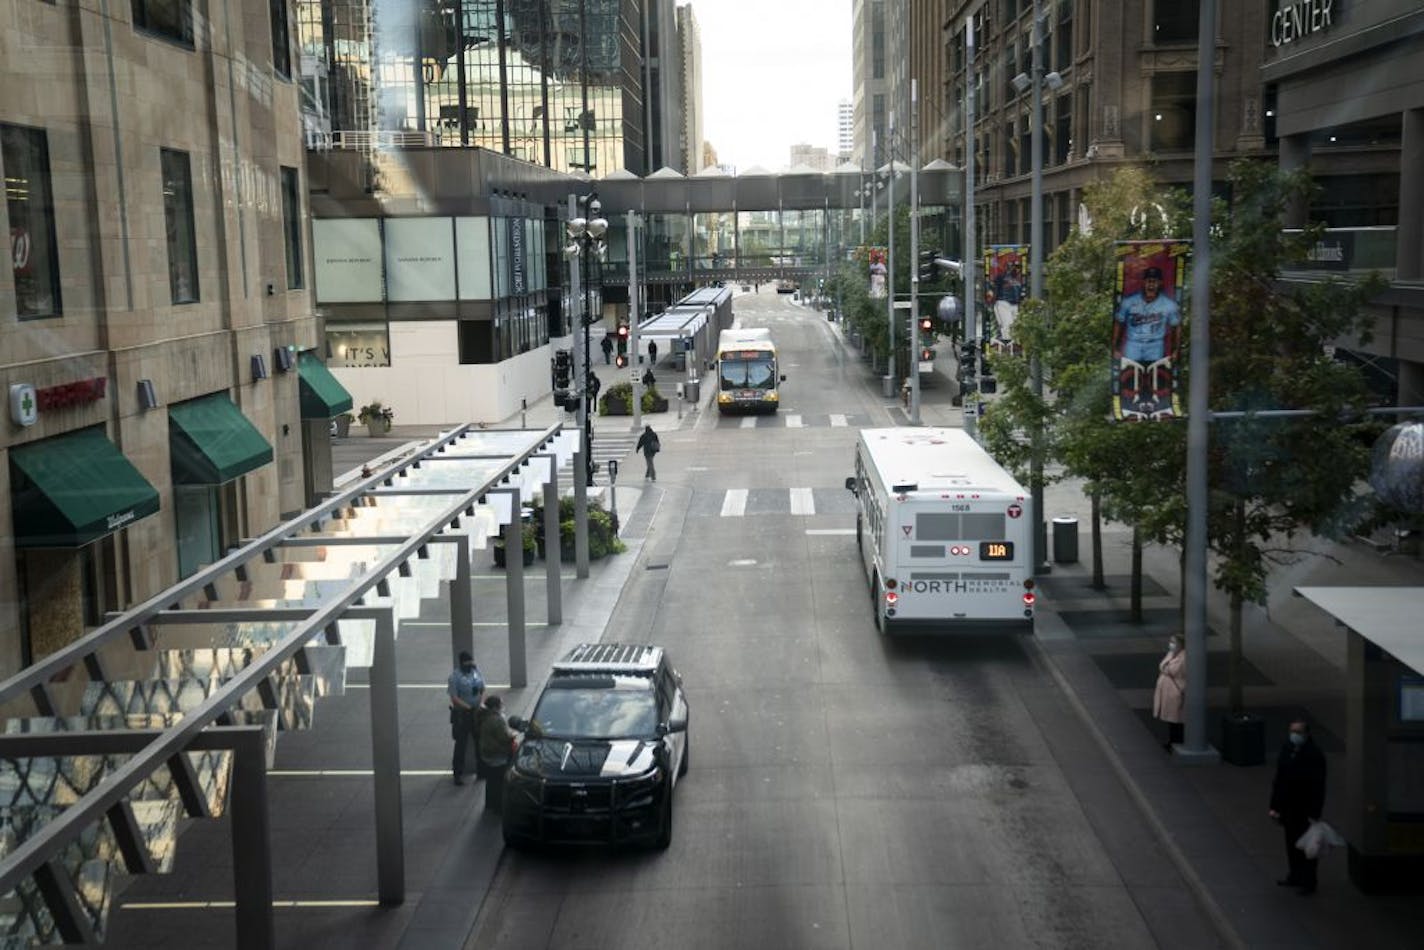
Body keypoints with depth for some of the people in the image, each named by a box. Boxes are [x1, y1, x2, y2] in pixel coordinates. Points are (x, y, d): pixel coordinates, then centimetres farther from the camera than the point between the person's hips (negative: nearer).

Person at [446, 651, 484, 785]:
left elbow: (483, 689, 11)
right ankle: (458, 774, 8)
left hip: (476, 712, 5)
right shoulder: (455, 677, -14)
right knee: (461, 744, 1)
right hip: (462, 714, -5)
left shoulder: (476, 670, 2)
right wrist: (469, 707, -24)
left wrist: (482, 703, -6)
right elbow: (454, 698, -16)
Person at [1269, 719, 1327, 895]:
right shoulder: (1287, 749, 2)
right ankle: (1294, 876, 31)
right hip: (1288, 806, 6)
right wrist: (1275, 806, 8)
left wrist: (1314, 813, -18)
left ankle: (1307, 882, 14)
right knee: (1291, 843, 17)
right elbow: (1279, 779, 8)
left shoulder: (1314, 754, -18)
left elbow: (1318, 787, -17)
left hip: (1306, 808, -6)